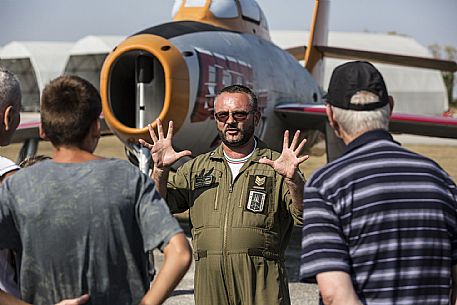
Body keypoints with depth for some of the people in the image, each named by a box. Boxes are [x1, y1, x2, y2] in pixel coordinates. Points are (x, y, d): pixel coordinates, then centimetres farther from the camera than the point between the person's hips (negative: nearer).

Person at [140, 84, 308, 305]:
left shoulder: (276, 167, 5)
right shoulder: (197, 167, 16)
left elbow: (305, 217, -7)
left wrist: (292, 179, -25)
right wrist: (160, 170, -8)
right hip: (209, 283, 3)